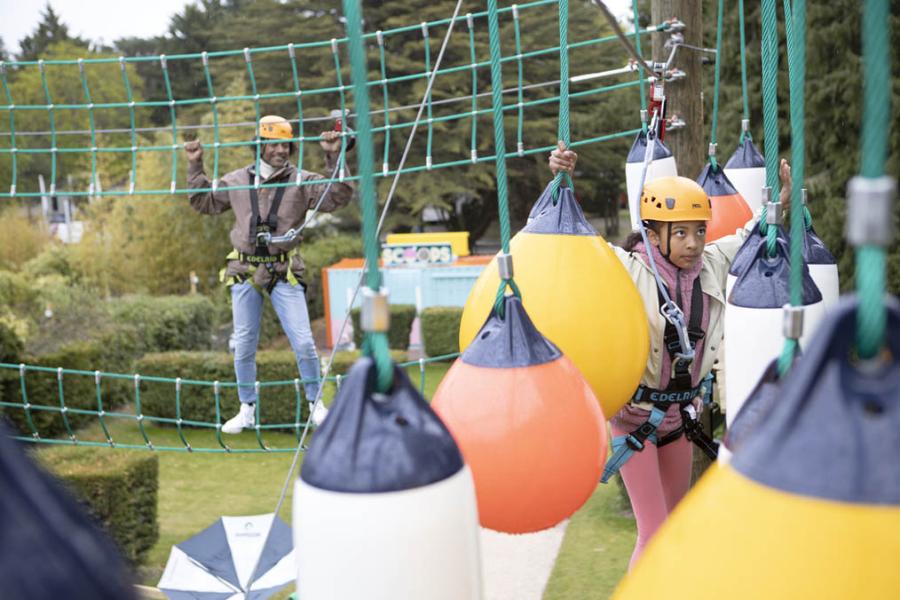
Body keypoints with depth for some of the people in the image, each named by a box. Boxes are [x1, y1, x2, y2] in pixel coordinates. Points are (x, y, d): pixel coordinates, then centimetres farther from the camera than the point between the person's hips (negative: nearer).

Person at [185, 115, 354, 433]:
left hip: (285, 273, -2)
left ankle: (316, 404, 12)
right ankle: (247, 410, 22)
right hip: (245, 272, 2)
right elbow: (204, 201, 21)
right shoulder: (236, 181, 8)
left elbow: (338, 196, -11)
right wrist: (195, 167, 14)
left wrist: (334, 158, -19)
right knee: (244, 345, 8)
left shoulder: (301, 181, 0)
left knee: (303, 341, -5)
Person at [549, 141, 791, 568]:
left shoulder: (712, 264, -2)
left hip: (680, 411, 6)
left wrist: (778, 204, 3)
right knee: (654, 533, -7)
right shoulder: (627, 269, -17)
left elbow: (748, 238, 17)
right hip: (633, 414, -6)